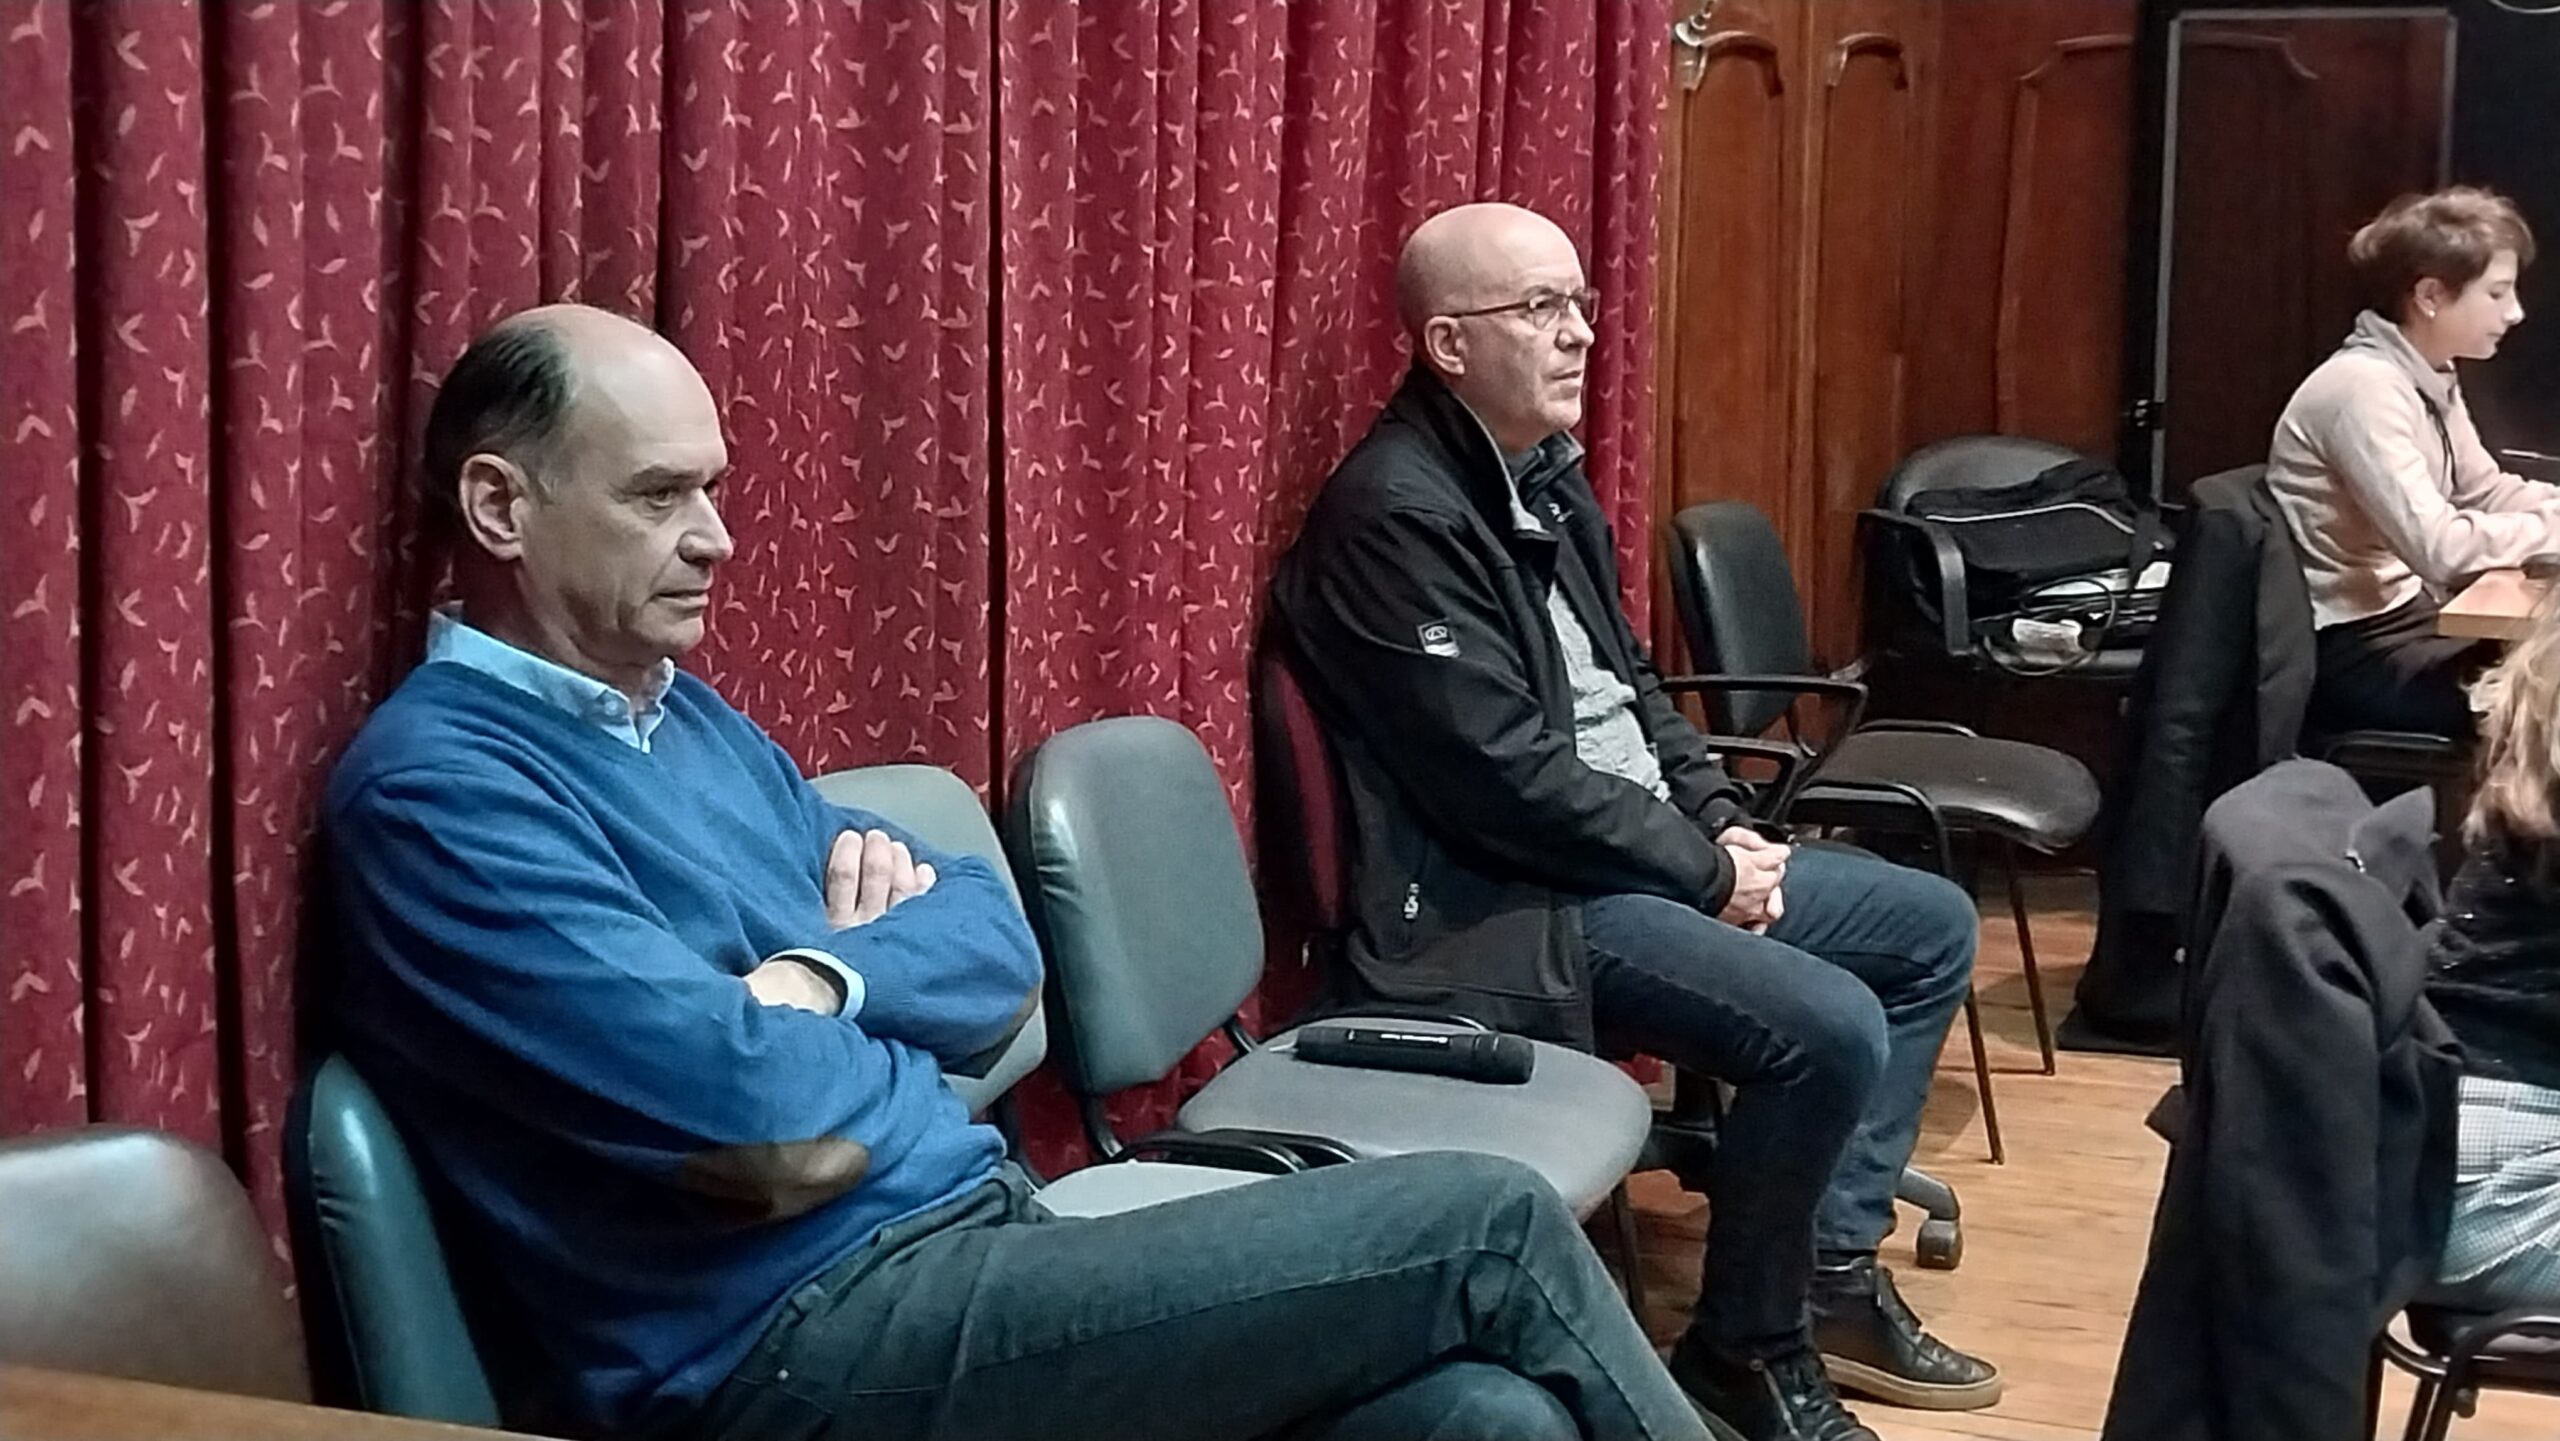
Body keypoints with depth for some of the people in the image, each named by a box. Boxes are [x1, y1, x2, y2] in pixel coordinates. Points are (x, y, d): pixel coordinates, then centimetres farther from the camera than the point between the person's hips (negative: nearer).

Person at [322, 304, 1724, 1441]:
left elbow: (994, 947, 14)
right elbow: (775, 1140, -22)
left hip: (974, 1245, 8)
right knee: (1487, 1226, -11)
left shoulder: (684, 715, 17)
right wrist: (889, 1010, -1)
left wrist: (816, 979, -7)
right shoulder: (438, 784, -12)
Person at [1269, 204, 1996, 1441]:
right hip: (1517, 899, -11)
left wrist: (1721, 822, 3)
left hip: (1648, 854, 11)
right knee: (1830, 1027, -25)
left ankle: (1834, 1264, 17)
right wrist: (1705, 870, -14)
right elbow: (1506, 779, -23)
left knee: (1930, 925, 12)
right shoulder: (1396, 516, -19)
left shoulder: (1543, 471, 12)